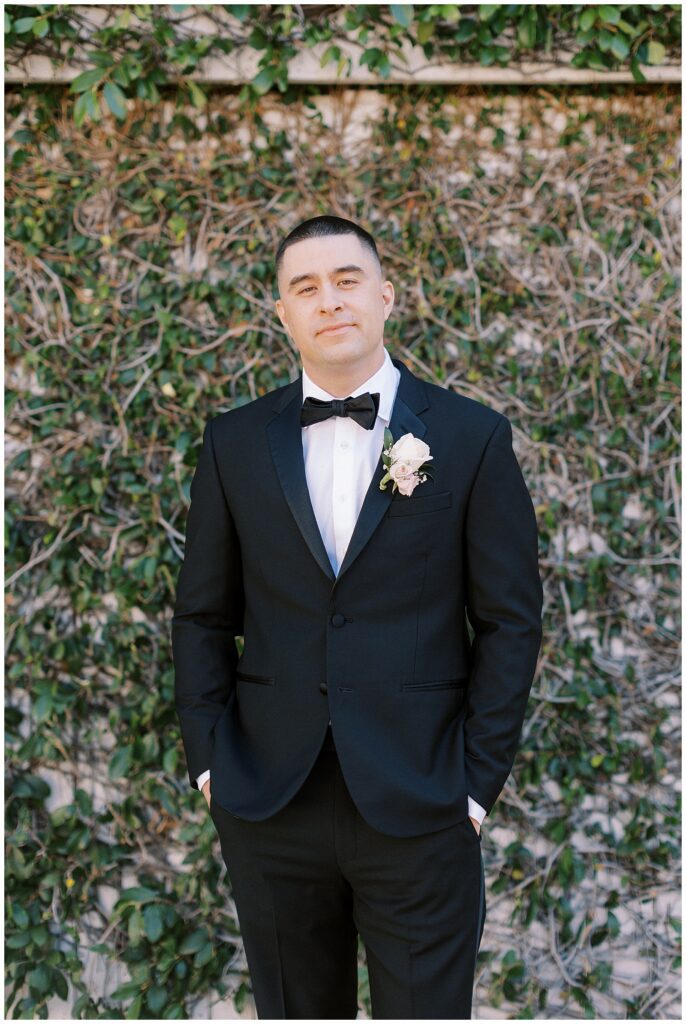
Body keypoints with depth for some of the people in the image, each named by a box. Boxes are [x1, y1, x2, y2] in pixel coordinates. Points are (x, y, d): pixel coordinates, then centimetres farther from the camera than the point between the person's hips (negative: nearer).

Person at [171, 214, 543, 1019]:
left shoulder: (472, 437, -1)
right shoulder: (234, 442, 5)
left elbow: (510, 620, -1)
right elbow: (202, 614, 9)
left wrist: (479, 779, -5)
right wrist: (208, 758, 1)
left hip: (419, 806, -2)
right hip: (267, 804, 2)